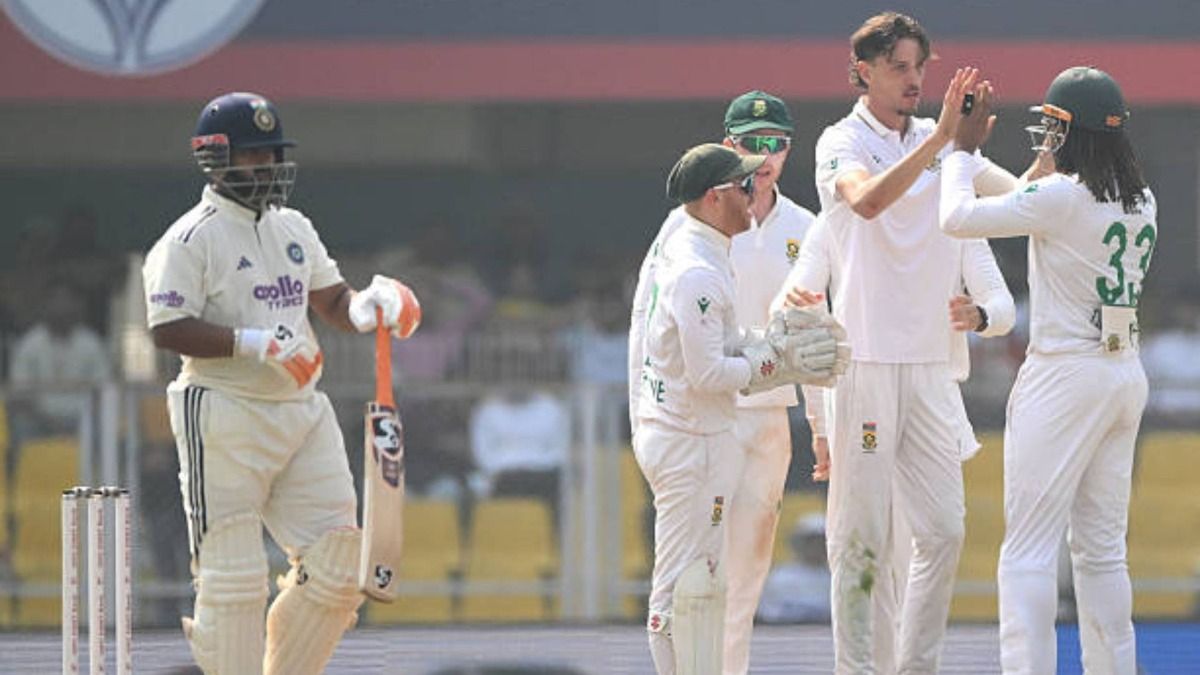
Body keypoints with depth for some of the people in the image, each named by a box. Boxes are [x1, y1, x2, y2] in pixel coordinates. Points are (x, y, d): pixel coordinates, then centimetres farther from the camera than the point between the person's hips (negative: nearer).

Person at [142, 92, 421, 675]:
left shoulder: (293, 229, 16)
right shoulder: (191, 240, -7)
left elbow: (333, 302, 20)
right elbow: (168, 330, -14)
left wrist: (369, 305, -3)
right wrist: (255, 343, -23)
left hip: (302, 412, 7)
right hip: (224, 416, -7)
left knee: (336, 564, 2)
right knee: (233, 576, -7)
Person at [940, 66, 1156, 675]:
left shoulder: (1062, 197, -16)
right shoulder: (1142, 201, 8)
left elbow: (957, 217, -15)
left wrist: (964, 147, 0)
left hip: (1064, 377, -8)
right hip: (1126, 372, 8)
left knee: (1028, 548, -5)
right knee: (1102, 548, 14)